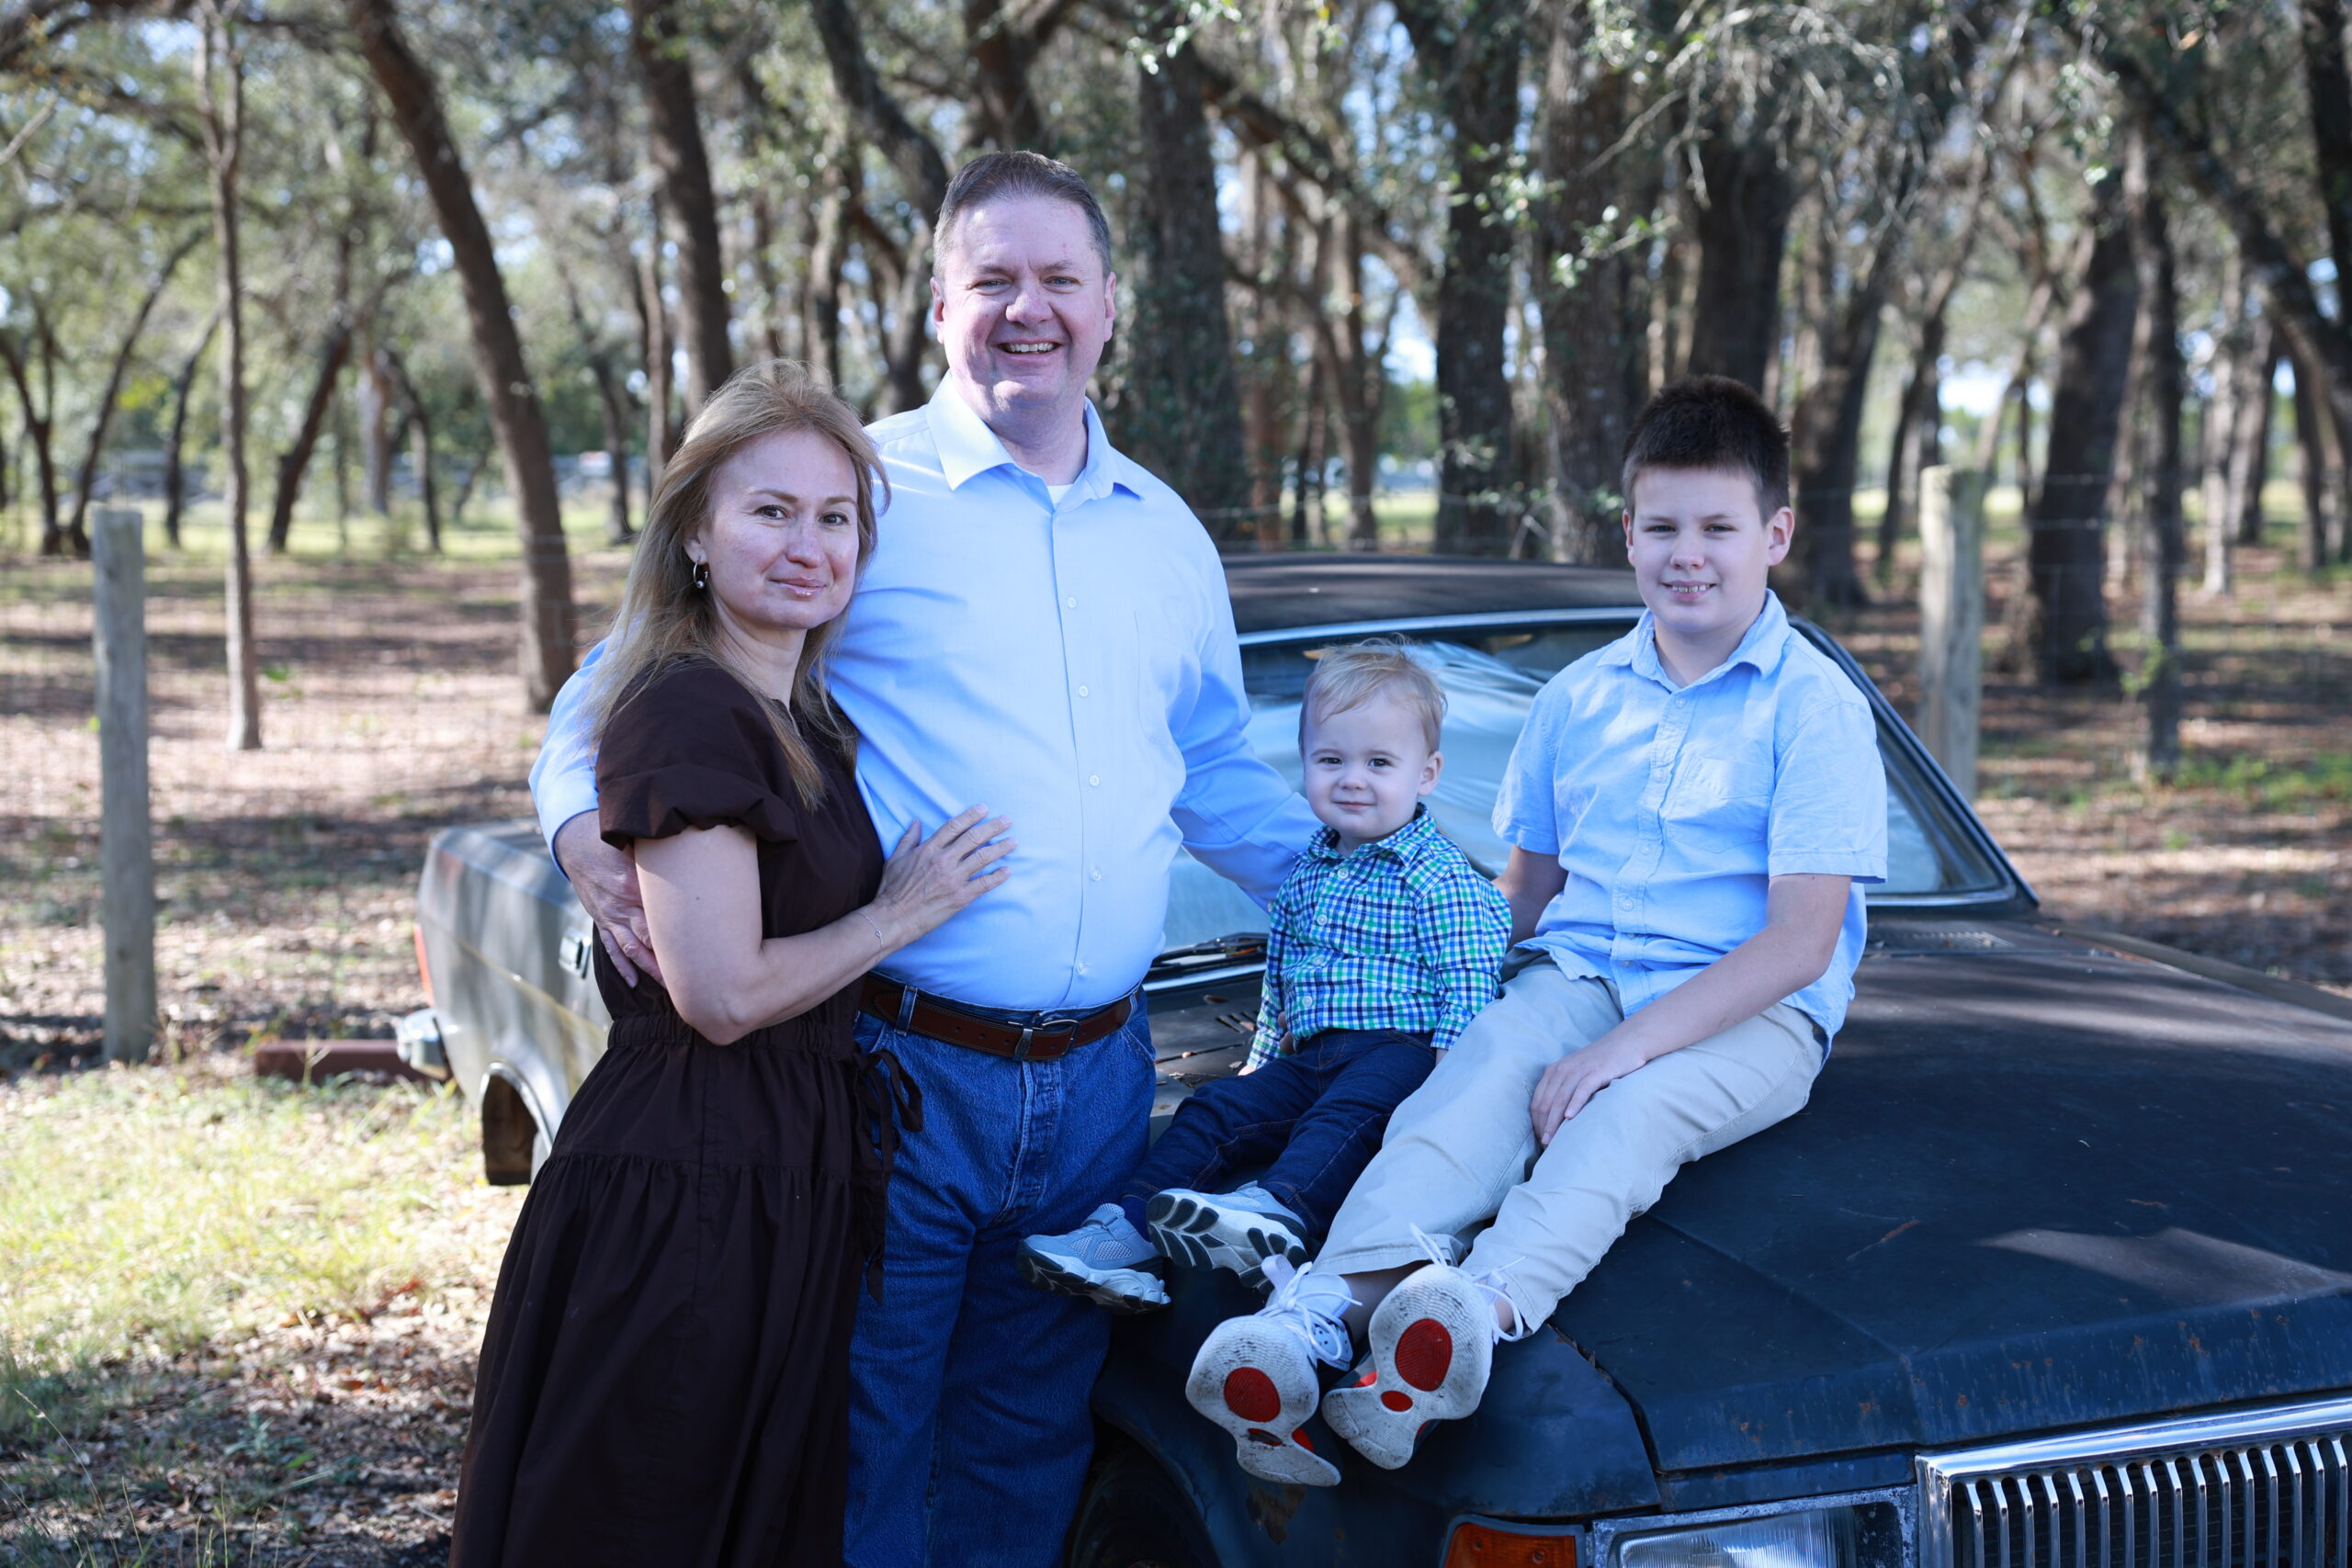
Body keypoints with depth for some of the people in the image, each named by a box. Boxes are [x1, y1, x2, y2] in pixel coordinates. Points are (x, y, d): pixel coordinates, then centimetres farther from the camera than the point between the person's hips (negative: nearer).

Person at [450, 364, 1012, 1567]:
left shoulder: (810, 718, 13)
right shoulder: (688, 712, -15)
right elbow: (724, 995, -20)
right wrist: (897, 917, -9)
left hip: (792, 1183, 9)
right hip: (686, 1190, -9)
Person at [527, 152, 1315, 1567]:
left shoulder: (1167, 535, 14)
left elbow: (1217, 776, 24)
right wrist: (587, 828, -20)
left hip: (1098, 1080, 5)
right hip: (898, 1067, -5)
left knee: (1029, 1453, 15)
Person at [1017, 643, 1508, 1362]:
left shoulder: (1440, 876, -3)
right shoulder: (1306, 872, 19)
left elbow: (1469, 985, -10)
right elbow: (1279, 978, 31)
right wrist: (1264, 1056, 29)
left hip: (1400, 1051, -7)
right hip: (1309, 1057, 7)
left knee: (1345, 1111, -36)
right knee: (1214, 1108, -10)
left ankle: (1276, 1214, -61)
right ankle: (1126, 1232, -22)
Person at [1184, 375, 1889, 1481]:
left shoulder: (1817, 708, -4)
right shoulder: (1577, 699, 14)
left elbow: (1801, 941, -12)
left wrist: (1626, 1046, -21)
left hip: (1748, 1013, -3)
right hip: (1575, 976, 4)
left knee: (1631, 1116, -35)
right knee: (1464, 1091, -28)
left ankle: (1482, 1309, -61)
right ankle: (1332, 1308, -51)